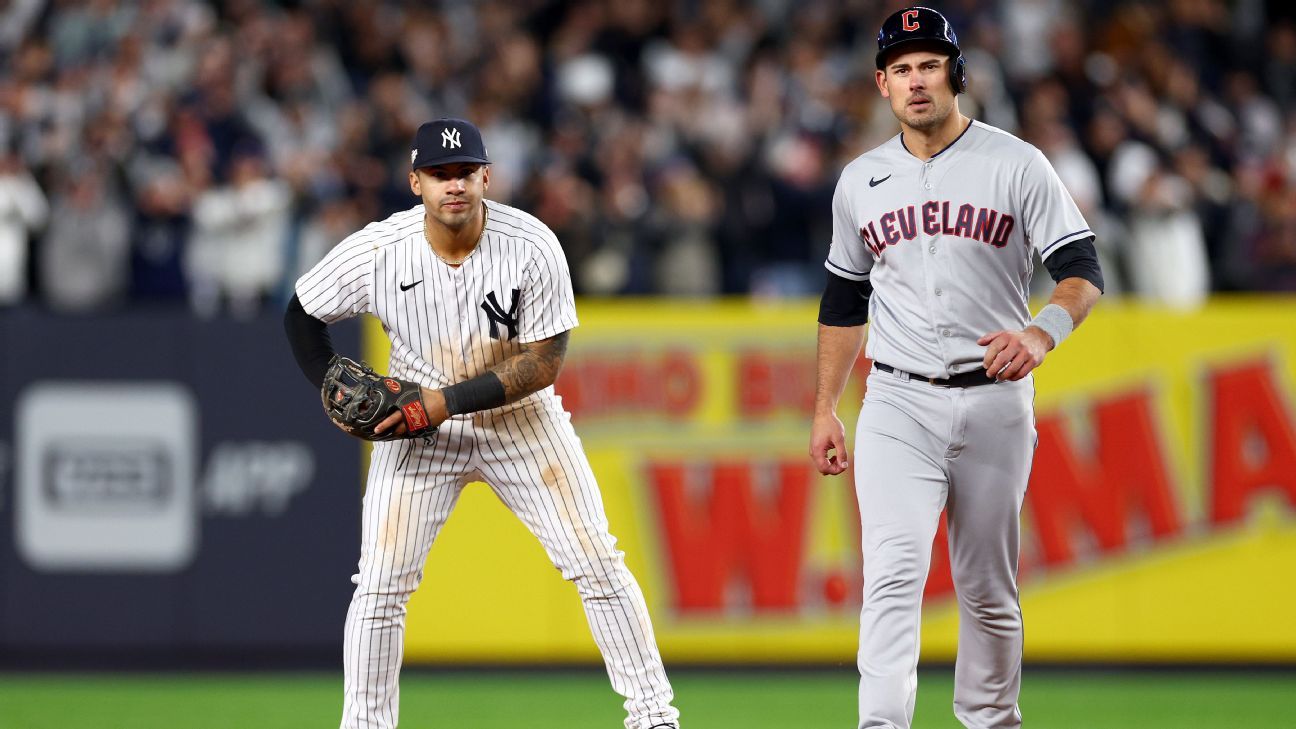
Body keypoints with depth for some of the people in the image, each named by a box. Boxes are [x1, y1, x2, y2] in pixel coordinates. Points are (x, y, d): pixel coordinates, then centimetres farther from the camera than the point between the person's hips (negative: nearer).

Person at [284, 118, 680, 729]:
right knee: (381, 583, -8)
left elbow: (545, 361, -17)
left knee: (596, 562, -6)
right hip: (417, 424, 1)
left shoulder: (533, 248, -22)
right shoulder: (375, 253, -18)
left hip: (520, 417, 0)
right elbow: (301, 314, -1)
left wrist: (449, 400, -25)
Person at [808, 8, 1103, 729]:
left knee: (988, 587, 7)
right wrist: (825, 410, 16)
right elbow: (844, 302, 20)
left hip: (994, 402, -1)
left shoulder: (1016, 166, -3)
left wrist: (1042, 331, -29)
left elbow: (1084, 273, -8)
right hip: (898, 406, 1)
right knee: (893, 572, -16)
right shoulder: (861, 181, 9)